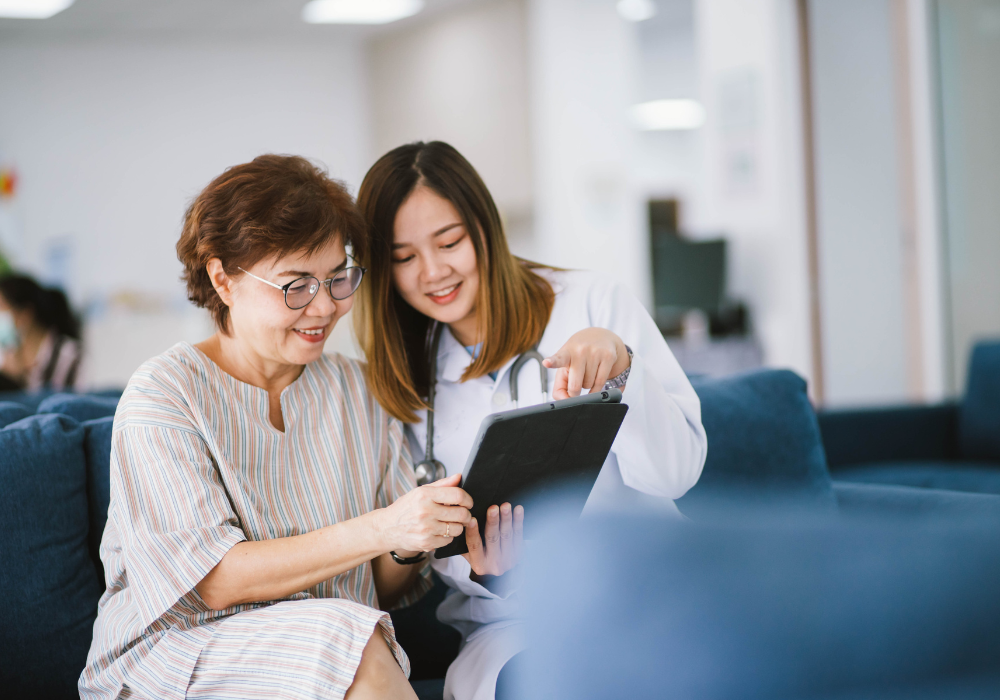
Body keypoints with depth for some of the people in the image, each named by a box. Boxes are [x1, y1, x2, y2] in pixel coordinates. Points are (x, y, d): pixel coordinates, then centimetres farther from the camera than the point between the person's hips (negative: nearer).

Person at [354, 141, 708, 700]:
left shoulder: (593, 303, 1)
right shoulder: (407, 381, 11)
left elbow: (678, 472, -4)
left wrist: (621, 364, -20)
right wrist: (477, 567, -12)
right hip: (513, 624, 1)